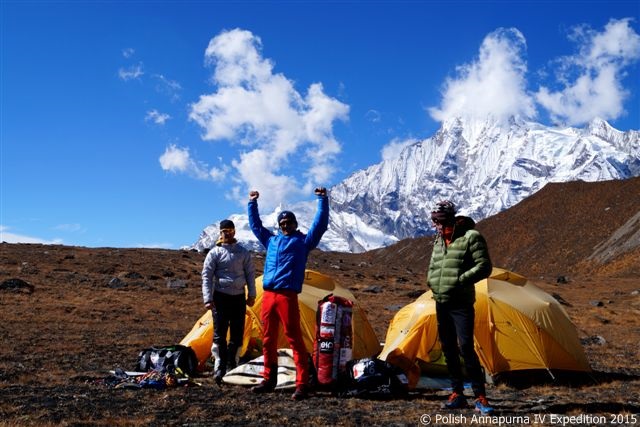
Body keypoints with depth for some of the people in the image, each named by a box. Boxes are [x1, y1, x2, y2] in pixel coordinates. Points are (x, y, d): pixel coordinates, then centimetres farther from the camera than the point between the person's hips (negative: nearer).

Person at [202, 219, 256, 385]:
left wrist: (251, 295, 3)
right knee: (219, 334, -6)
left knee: (237, 334, 6)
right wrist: (208, 298, -13)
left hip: (239, 297, 3)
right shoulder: (214, 253, -3)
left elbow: (250, 274, 9)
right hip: (221, 297, -3)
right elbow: (206, 276, -6)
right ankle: (219, 368, -1)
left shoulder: (243, 252, 6)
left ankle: (232, 367, 18)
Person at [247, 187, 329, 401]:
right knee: (268, 339, 12)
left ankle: (302, 385, -7)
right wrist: (252, 203, 35)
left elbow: (320, 224, 0)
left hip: (287, 296, -6)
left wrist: (322, 200, -5)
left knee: (294, 339, -8)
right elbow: (255, 225, 33)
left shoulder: (303, 241, 7)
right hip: (268, 295, 6)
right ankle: (269, 379, 24)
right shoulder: (272, 240, 21)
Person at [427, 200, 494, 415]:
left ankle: (480, 397, -5)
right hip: (441, 302, 7)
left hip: (461, 303, -7)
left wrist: (459, 281, -19)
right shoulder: (439, 241, 12)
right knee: (448, 348, 10)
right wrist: (433, 282, 3)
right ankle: (457, 394, 21)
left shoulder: (471, 237, -10)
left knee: (465, 347, -14)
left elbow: (484, 267, -13)